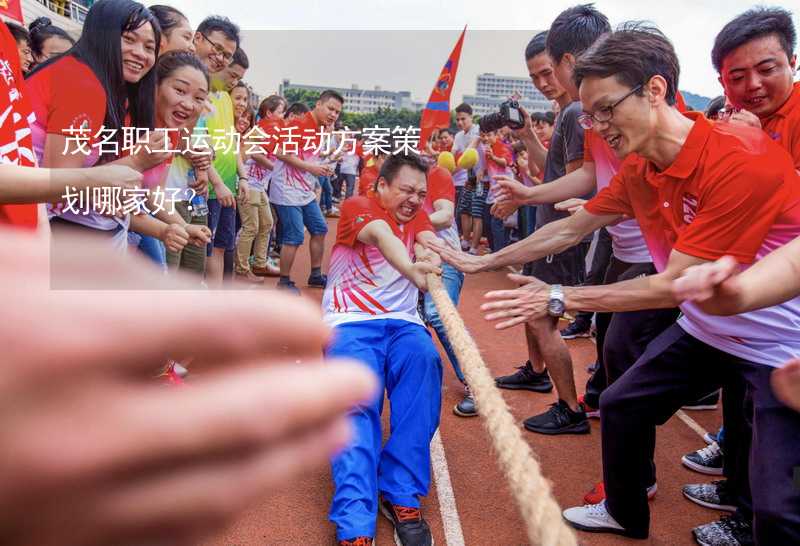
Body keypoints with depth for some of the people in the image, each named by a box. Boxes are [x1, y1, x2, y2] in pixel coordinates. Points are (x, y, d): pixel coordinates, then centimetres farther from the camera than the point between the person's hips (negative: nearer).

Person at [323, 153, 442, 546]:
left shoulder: (417, 216, 19)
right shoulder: (358, 206, 1)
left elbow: (430, 242, -4)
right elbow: (381, 236, -22)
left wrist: (428, 254, -30)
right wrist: (411, 269, -43)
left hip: (402, 322, 4)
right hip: (350, 322, -3)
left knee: (425, 361, -29)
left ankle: (401, 495, -24)